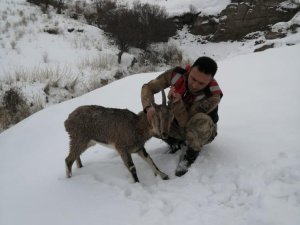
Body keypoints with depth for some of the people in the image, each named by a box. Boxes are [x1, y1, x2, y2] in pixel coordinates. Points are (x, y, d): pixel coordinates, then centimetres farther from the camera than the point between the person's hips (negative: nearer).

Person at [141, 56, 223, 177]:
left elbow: (186, 122, -33)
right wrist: (149, 108, -36)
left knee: (200, 120, -40)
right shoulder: (177, 74, -24)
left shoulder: (213, 95, -33)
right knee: (145, 119, -19)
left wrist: (176, 101, -49)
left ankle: (190, 155, -13)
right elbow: (148, 87, -17)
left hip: (203, 131, -4)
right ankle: (178, 143, 2)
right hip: (178, 127, 4)